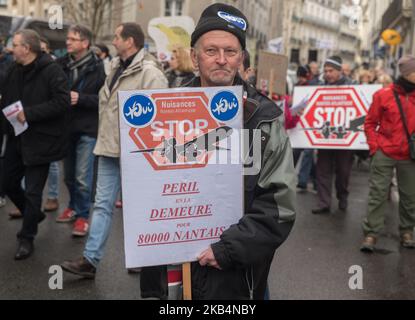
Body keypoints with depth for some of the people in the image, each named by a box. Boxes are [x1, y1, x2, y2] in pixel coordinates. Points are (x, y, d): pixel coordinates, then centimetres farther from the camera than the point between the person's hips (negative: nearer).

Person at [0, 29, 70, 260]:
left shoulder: (52, 71, -13)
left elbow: (62, 102, -21)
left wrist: (29, 113, -23)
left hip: (40, 140, -7)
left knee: (33, 191, 0)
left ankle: (27, 237, 16)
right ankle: (33, 214, 41)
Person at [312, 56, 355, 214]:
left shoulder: (350, 85, -2)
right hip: (324, 134, 3)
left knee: (343, 170, 10)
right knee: (323, 170, 1)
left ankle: (343, 198, 30)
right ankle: (324, 203, 6)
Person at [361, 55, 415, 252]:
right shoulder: (384, 95, -5)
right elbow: (370, 123, 2)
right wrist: (374, 146, -5)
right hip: (384, 154, -3)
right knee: (377, 194, 0)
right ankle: (371, 233, 7)